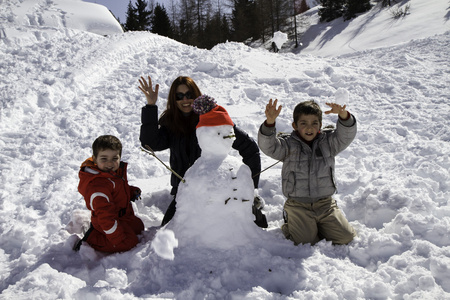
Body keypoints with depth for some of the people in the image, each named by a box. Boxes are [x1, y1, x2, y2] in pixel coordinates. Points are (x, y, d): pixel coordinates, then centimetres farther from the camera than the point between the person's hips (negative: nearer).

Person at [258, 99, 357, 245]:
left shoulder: (328, 141, 5)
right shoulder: (288, 144, -3)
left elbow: (346, 136, -10)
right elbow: (268, 147, -19)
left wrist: (344, 116, -31)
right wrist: (270, 123, -36)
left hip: (325, 204, 3)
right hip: (298, 205, -3)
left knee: (346, 237, -1)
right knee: (305, 243, -12)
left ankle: (319, 226, 25)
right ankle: (290, 223, 18)